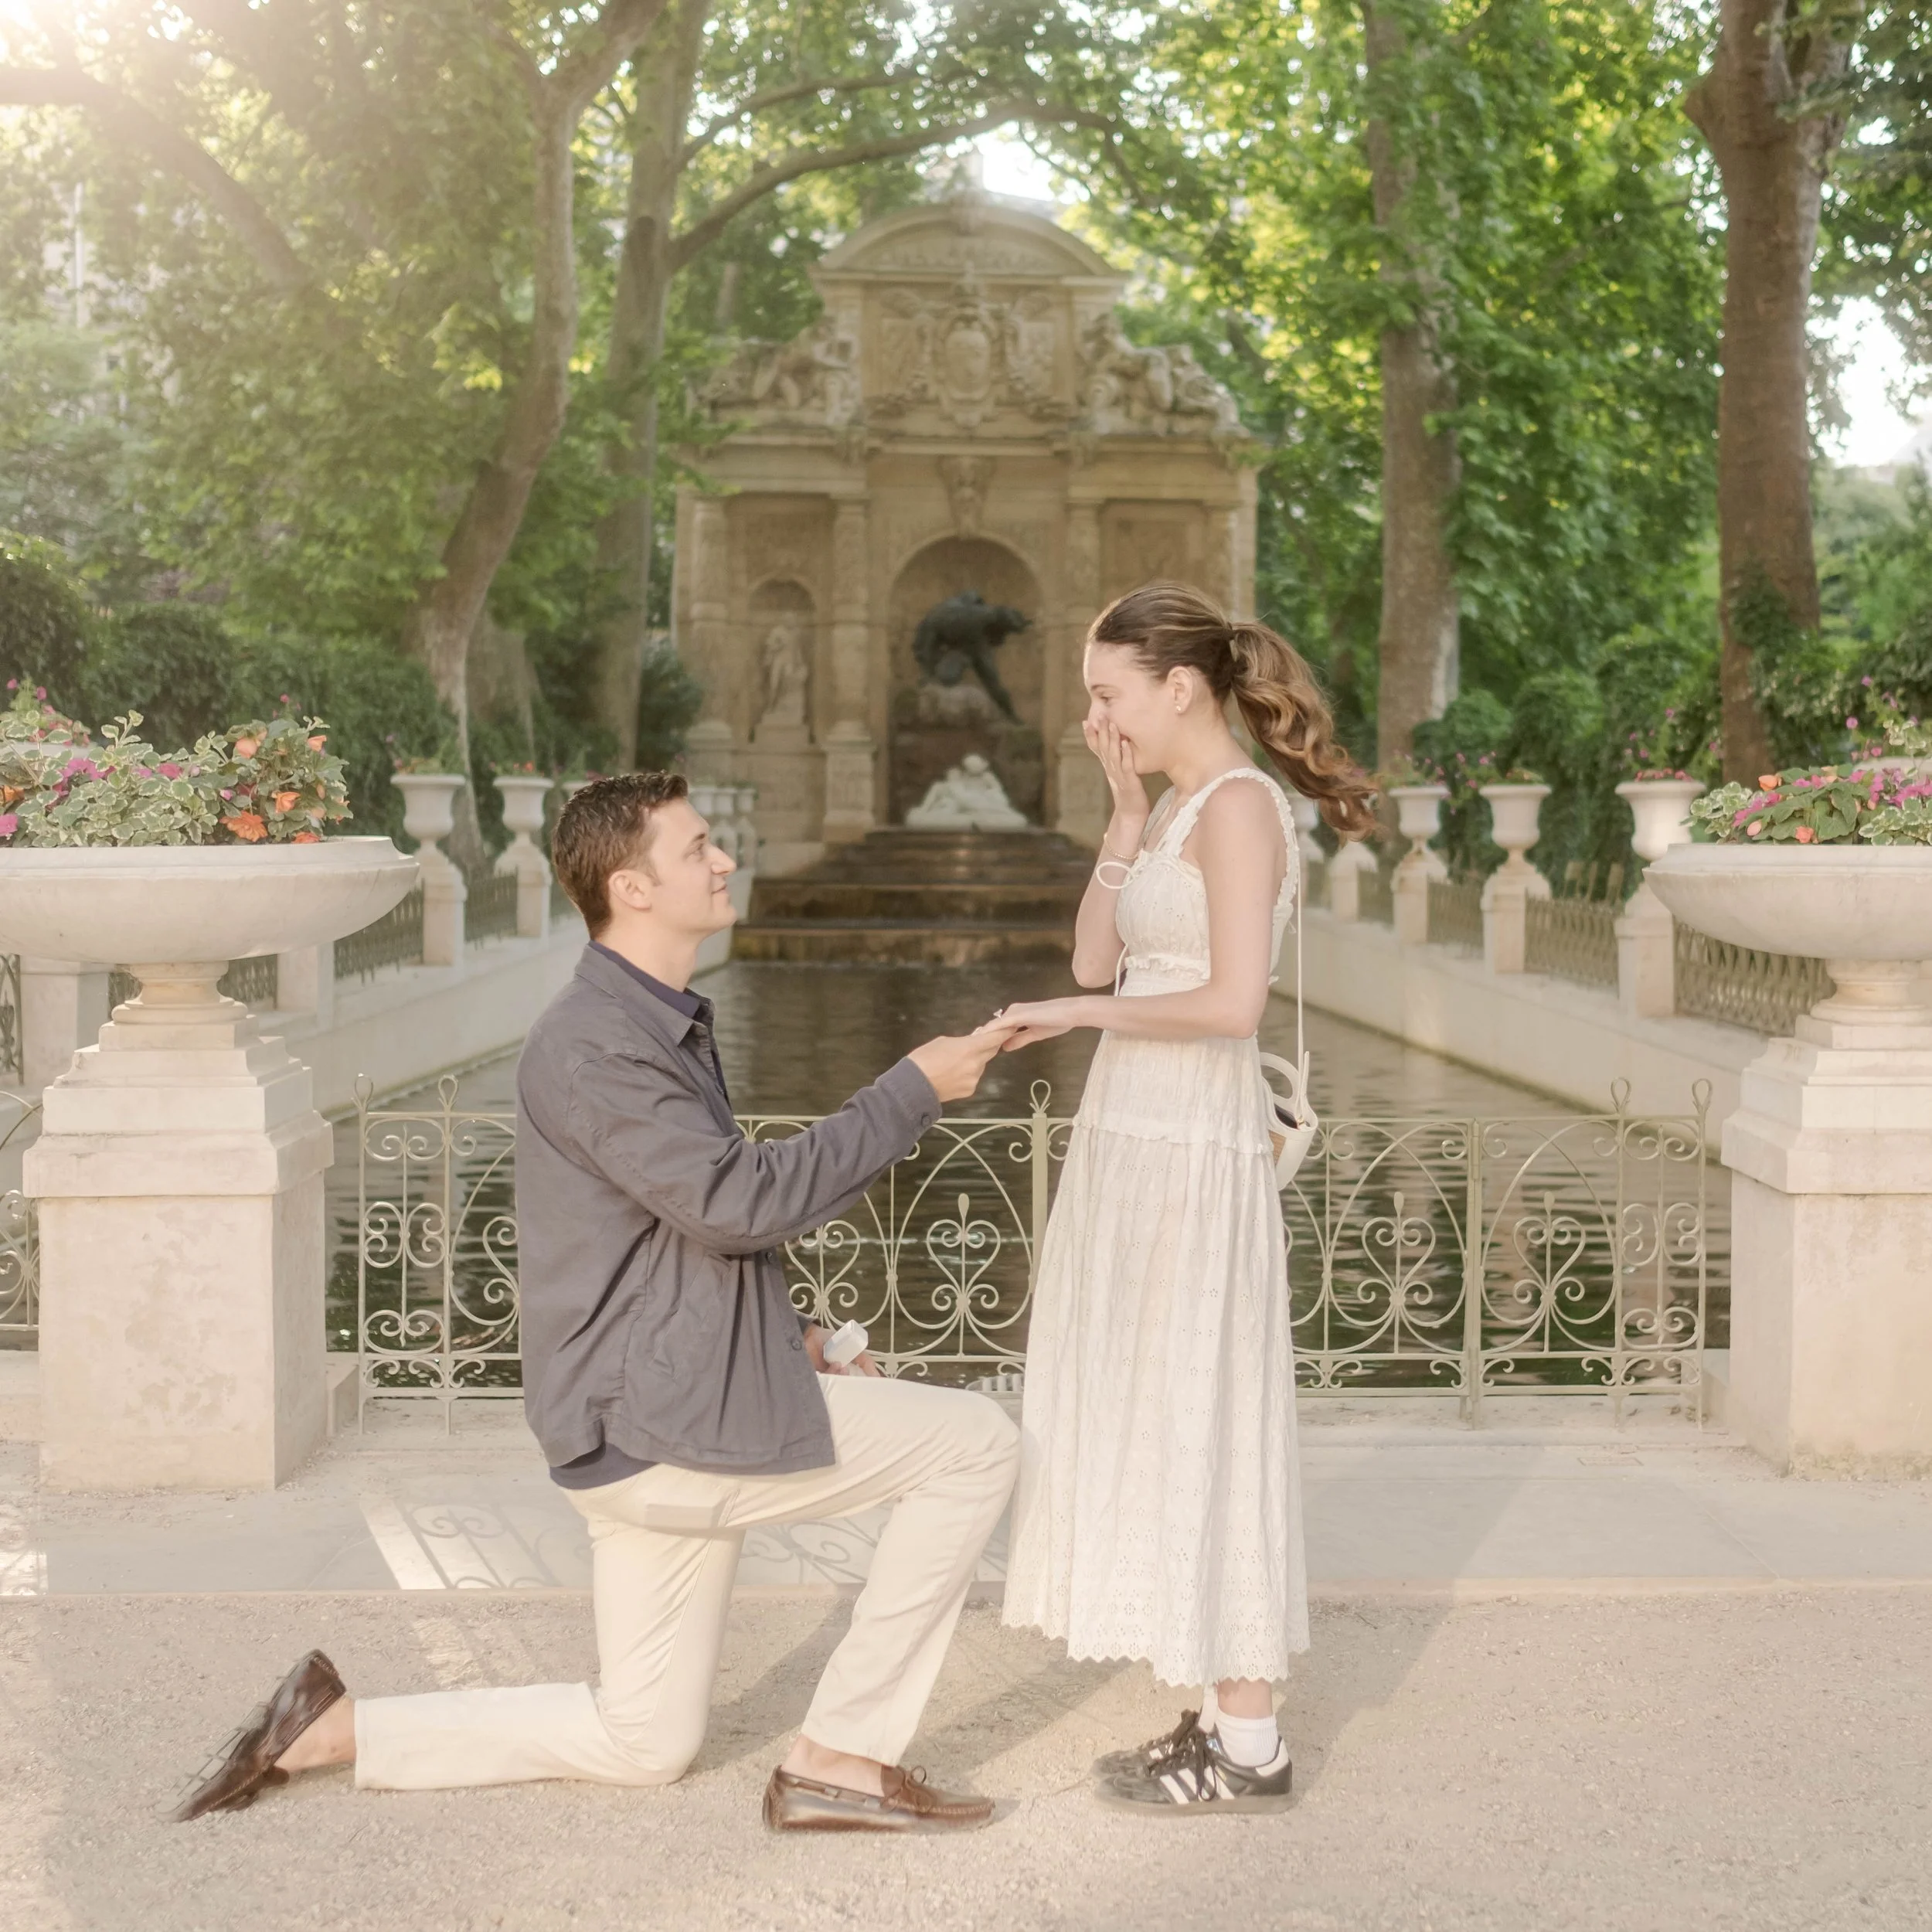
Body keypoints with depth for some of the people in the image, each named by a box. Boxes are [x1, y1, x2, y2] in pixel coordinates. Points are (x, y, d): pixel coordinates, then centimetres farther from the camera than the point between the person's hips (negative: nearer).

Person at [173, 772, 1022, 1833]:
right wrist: (912, 1091, -17)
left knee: (641, 1744, 18)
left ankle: (331, 1728, 17)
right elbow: (738, 1200, -24)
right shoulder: (586, 1046, -17)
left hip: (660, 1423, 10)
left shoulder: (663, 1026, 16)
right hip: (663, 1426, -10)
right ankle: (839, 1759, -2)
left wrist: (784, 1336, 13)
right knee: (974, 1444, -8)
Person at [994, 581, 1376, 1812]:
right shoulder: (1182, 809, 16)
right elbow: (1097, 959, 11)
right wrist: (1126, 811, 5)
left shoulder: (1238, 805, -13)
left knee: (1197, 1436, -3)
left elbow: (1233, 1002, -22)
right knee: (1160, 1435, 12)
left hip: (1190, 1156, -10)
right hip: (1138, 1146, 10)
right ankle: (1226, 1722, 21)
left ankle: (1249, 1747, 7)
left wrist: (1081, 1015, -12)